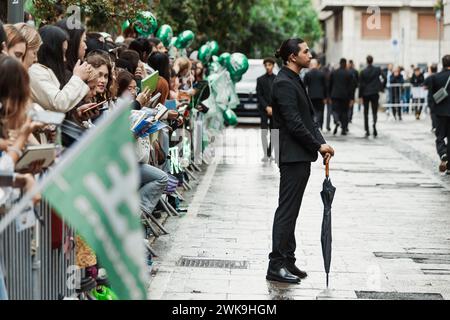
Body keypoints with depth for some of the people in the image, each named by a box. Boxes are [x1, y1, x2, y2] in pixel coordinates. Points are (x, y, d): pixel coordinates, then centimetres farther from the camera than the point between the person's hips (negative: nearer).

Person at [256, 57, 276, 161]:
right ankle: (265, 154, -6)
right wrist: (267, 107, -11)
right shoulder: (260, 80, 3)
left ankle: (269, 153, 13)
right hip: (264, 110, -2)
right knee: (264, 132, -7)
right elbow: (259, 95, -1)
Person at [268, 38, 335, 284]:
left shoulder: (295, 81, 17)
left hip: (301, 156, 10)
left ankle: (287, 261, 21)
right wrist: (318, 145, -13)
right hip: (293, 155, -10)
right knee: (287, 210, -7)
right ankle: (277, 266, -4)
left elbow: (308, 118, 18)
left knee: (290, 210, 14)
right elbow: (294, 123, -20)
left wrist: (321, 144, 6)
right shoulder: (284, 83, -15)